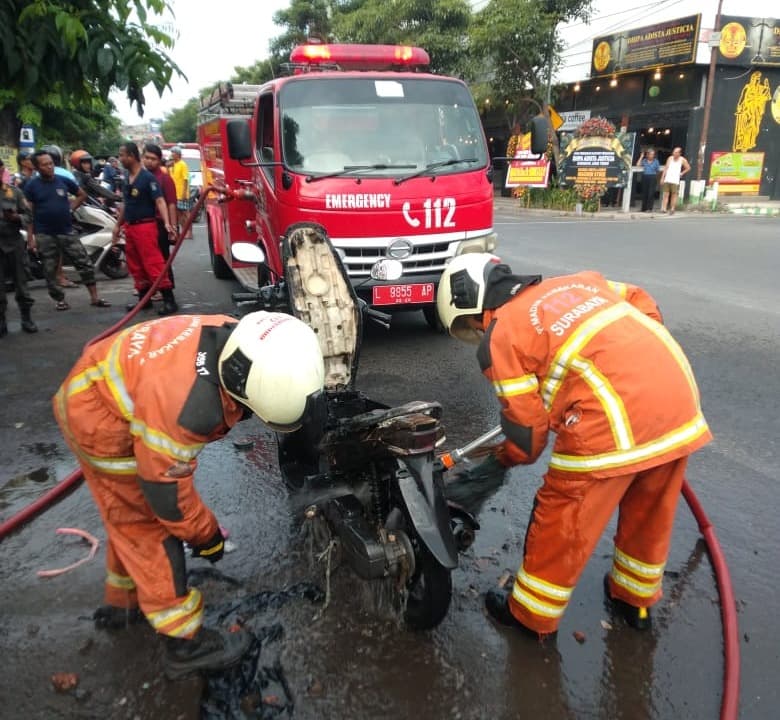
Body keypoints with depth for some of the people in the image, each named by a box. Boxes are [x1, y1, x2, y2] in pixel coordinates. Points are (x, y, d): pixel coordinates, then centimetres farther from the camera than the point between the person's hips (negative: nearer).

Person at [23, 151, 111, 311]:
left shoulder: (64, 181, 3)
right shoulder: (31, 186, -4)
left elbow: (82, 195, 19)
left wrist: (70, 207, 4)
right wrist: (30, 238, -7)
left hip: (67, 231, 2)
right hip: (44, 235, -2)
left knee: (85, 264, -1)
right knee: (50, 271, 5)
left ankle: (94, 298, 6)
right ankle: (60, 299, 18)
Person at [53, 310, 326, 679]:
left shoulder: (235, 343, -17)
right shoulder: (184, 401, -40)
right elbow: (164, 486, -25)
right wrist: (205, 535, -9)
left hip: (106, 391, 9)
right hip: (99, 417, -9)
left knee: (131, 516, 22)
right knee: (148, 527, -1)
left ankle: (124, 601, 43)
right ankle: (186, 642, 12)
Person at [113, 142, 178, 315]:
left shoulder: (148, 177, -12)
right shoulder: (127, 178, 13)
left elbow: (159, 201, -19)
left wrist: (167, 223, -33)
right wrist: (118, 226, 25)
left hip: (145, 226, -8)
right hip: (130, 227, 9)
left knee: (154, 263, -11)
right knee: (135, 265, 12)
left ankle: (169, 300, -10)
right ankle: (144, 297, 21)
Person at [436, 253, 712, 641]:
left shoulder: (498, 337, 0)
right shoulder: (574, 281, 20)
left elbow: (526, 432, 0)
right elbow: (644, 305, 24)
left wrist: (499, 461, 20)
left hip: (615, 423, -7)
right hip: (679, 389, 8)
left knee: (562, 520, 12)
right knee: (648, 512, 26)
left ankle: (532, 614, 31)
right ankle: (636, 599, 47)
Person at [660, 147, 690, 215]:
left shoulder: (682, 160, 2)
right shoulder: (670, 158, 9)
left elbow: (688, 168, 12)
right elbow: (666, 168, 10)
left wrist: (682, 173, 5)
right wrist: (662, 178, 5)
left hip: (675, 180, -2)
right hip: (667, 179, 2)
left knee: (674, 195, -1)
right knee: (666, 194, -2)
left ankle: (672, 209, 3)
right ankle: (663, 208, -4)